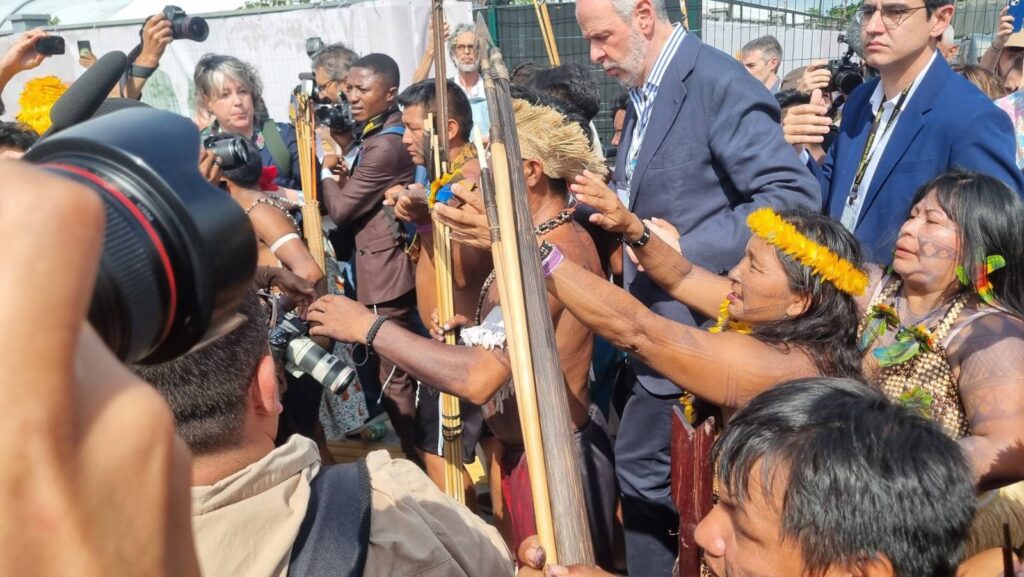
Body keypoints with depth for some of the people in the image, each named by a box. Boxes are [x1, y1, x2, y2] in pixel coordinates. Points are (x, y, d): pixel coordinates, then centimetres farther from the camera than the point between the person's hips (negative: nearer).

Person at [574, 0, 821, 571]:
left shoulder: (718, 82, -17)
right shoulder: (646, 91, 11)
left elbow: (796, 195, -24)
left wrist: (684, 252, -24)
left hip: (695, 328, -9)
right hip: (660, 324, 9)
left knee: (642, 468, 2)